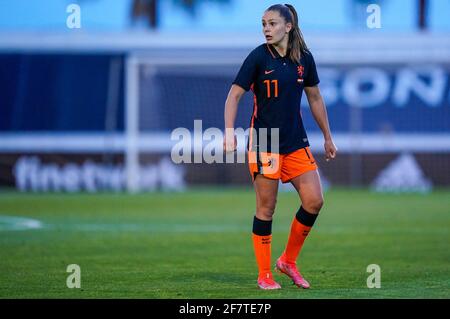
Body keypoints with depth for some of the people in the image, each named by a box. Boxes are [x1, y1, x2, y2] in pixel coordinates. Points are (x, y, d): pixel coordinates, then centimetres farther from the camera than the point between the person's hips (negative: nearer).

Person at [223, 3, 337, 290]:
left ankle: (288, 261, 14)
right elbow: (234, 95, -6)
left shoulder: (304, 58, 4)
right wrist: (230, 132, -19)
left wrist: (328, 137, 18)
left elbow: (315, 98, 15)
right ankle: (264, 274, 9)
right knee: (266, 209, -1)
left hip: (297, 142, 4)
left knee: (314, 201, -3)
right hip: (264, 142, -4)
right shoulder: (258, 57, -8)